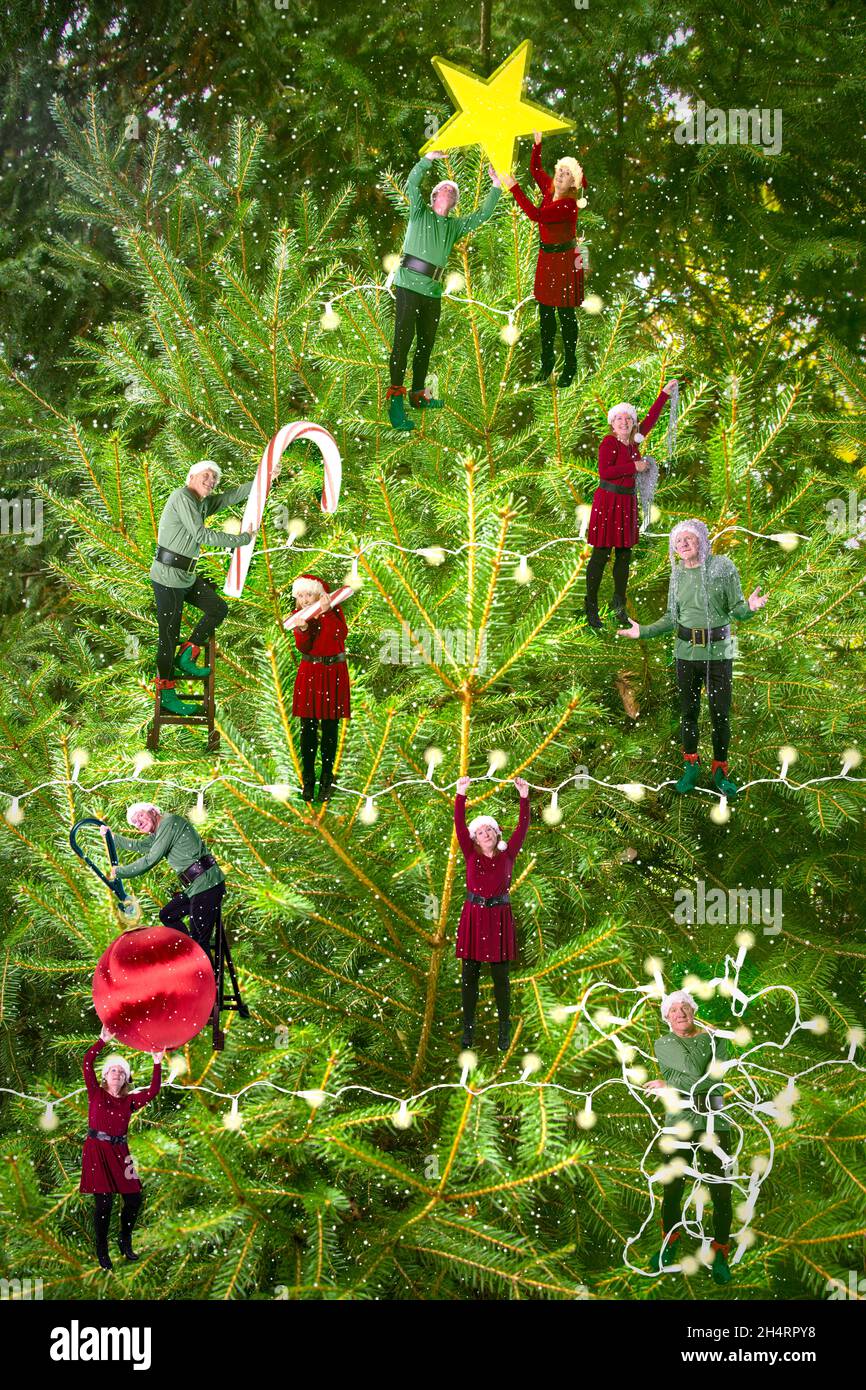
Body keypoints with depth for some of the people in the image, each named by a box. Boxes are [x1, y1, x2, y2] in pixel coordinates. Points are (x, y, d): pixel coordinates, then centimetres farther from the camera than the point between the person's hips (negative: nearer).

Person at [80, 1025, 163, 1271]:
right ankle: (102, 1251, 7)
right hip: (97, 1150, -4)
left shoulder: (130, 1100, 11)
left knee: (134, 1198, 1)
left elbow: (153, 1091, 2)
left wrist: (157, 1064, -2)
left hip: (119, 1152, 4)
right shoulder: (96, 1094, 3)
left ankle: (125, 1243, 23)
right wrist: (102, 1041, -13)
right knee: (104, 1201, -8)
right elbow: (87, 1063, -8)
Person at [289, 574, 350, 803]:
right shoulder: (298, 614, 2)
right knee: (308, 727, 2)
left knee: (330, 728, 2)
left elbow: (341, 633, -20)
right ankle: (308, 779, 12)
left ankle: (327, 779, 11)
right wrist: (302, 630, -25)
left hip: (334, 672, -1)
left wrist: (327, 612, -27)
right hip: (309, 672, 2)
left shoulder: (334, 608, -4)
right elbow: (302, 647, -7)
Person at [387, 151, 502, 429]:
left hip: (433, 290, 6)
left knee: (426, 342, 11)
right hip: (408, 284, -6)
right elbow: (412, 184, -6)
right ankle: (395, 400, -17)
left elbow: (482, 215, 17)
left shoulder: (455, 226, 20)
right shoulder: (420, 213, 8)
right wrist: (428, 158, -16)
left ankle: (418, 393, 22)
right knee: (403, 339, -13)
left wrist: (496, 187, 8)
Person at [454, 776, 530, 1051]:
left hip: (499, 917, 0)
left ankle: (504, 1027, 12)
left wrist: (524, 797, -11)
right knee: (470, 974, 4)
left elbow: (522, 828, -2)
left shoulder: (507, 856, 6)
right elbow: (460, 826, -5)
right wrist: (461, 794, -15)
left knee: (501, 976, 3)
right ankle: (468, 1026, 12)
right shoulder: (471, 855, 6)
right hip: (473, 916, 1)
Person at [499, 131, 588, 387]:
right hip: (546, 257, 8)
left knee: (566, 314, 0)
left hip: (564, 260, -8)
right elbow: (535, 169, 20)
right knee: (545, 312, 13)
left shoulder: (569, 204, -22)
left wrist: (514, 188, -29)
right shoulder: (549, 189, 1)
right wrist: (537, 144, 6)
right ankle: (546, 363, 23)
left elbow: (535, 214, -31)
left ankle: (569, 367, 9)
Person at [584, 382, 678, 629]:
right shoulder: (609, 442, -10)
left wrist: (664, 393, 25)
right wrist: (634, 467, -15)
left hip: (627, 502, 7)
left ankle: (619, 604, 22)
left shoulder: (633, 440, 10)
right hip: (608, 500, -7)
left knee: (624, 554, 11)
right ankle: (591, 608, 1)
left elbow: (651, 419, 22)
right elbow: (604, 471, -20)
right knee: (601, 554, -4)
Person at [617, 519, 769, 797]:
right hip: (686, 651, 3)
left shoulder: (723, 567, -5)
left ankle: (720, 770, 16)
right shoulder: (678, 574, 6)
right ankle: (691, 766, 24)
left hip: (718, 651, -3)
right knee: (688, 711, 10)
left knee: (720, 714, 2)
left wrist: (750, 607, -27)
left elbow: (736, 611, -6)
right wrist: (643, 631, 5)